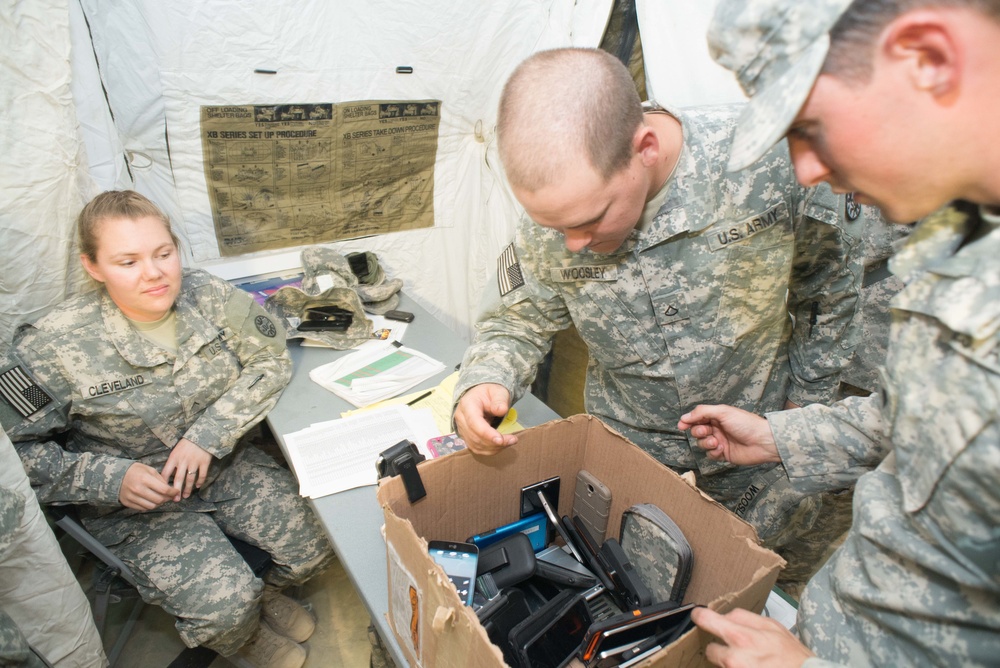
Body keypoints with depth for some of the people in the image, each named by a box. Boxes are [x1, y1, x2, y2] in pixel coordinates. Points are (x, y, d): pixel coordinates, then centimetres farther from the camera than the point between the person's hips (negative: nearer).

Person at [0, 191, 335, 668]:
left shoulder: (209, 296, -13)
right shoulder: (54, 347, -19)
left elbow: (270, 360, -6)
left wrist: (207, 435, -16)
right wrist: (111, 479, -24)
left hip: (226, 462, 3)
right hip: (133, 498, -2)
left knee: (315, 545, -9)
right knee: (224, 604, -18)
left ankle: (263, 593, 28)